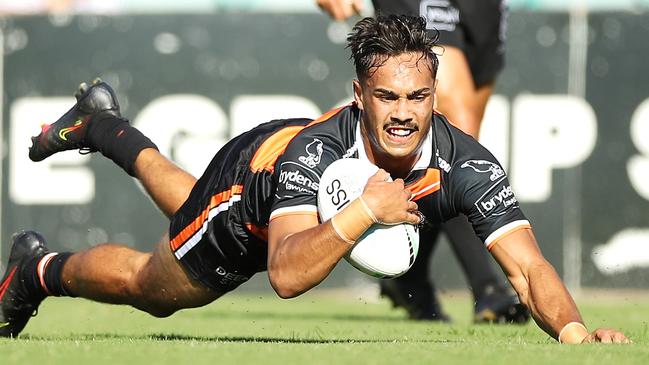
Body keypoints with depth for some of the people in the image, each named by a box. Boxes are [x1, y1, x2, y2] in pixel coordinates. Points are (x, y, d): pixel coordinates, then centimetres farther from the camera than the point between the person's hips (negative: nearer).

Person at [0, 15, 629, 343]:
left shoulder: (464, 164, -40)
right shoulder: (317, 148, -48)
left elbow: (527, 268, -47)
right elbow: (286, 273, -57)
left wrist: (573, 329, -65)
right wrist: (364, 210, -66)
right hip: (248, 182, -5)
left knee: (188, 209, 35)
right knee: (150, 287, 18)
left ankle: (106, 128, 62)